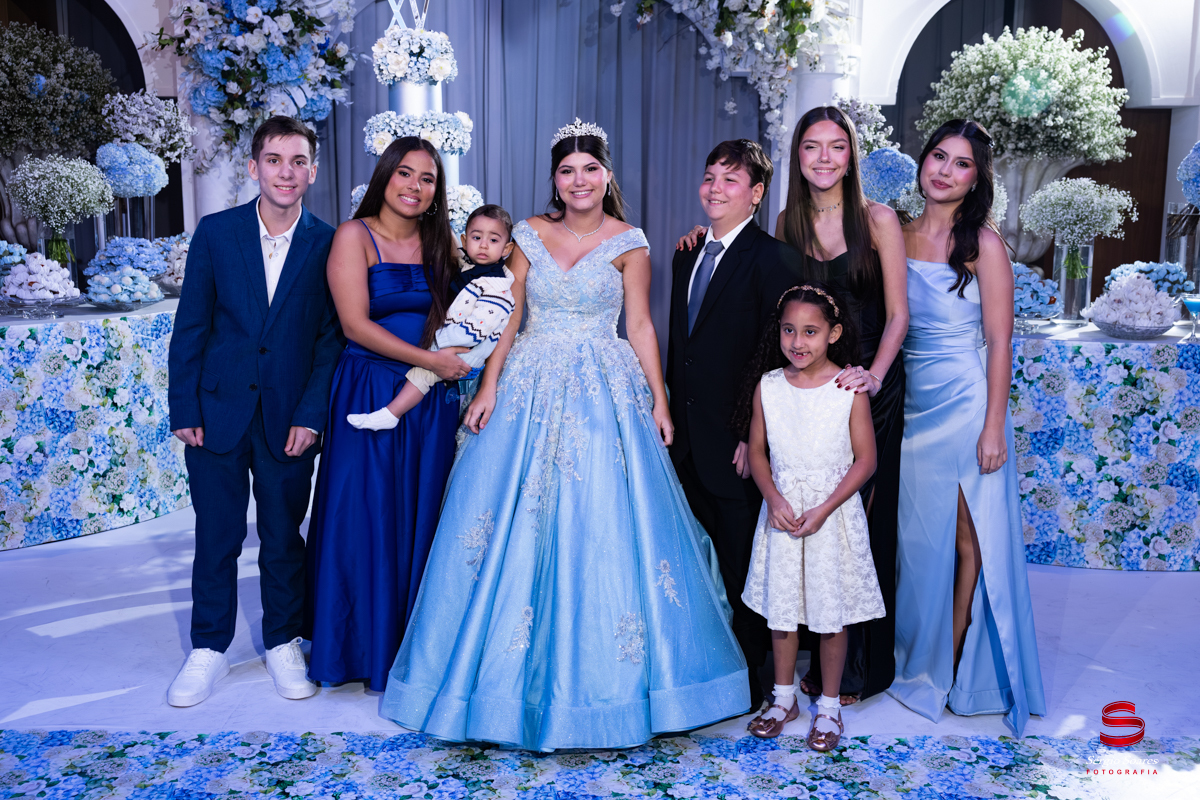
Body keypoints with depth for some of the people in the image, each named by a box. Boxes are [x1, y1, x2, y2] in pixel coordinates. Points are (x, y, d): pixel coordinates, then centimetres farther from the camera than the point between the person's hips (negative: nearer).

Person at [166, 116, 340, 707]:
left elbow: (332, 337, -2)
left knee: (284, 539, 11)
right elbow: (190, 327, 1)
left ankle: (283, 644, 29)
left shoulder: (329, 245, -3)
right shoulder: (216, 232, 0)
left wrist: (311, 414, -8)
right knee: (216, 537, 8)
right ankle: (208, 650, 25)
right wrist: (183, 410, -2)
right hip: (217, 413, 0)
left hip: (289, 419, 0)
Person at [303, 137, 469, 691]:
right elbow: (355, 323, -11)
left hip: (431, 398, 4)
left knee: (421, 517, 8)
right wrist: (426, 358, -14)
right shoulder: (354, 236, -4)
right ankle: (363, 645, 20)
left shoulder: (441, 242, 11)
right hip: (368, 392, -4)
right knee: (365, 517, 2)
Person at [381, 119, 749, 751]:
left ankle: (600, 676, 15)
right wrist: (488, 387, -4)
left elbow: (641, 327, 2)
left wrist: (659, 400, -3)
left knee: (604, 527, -1)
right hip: (532, 390, 2)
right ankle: (522, 668, 18)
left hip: (608, 392, -1)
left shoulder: (628, 243, 2)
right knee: (519, 526, 2)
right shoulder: (529, 235, 7)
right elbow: (507, 318, 5)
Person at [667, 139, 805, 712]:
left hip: (736, 446, -6)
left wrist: (756, 437, -16)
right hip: (687, 443, 6)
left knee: (743, 573, 6)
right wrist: (672, 414, 13)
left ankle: (750, 684, 23)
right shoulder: (688, 254, 13)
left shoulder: (773, 260, -10)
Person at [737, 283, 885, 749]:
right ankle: (784, 698, 31)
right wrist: (774, 498, -12)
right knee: (781, 606, 13)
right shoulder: (767, 387, -2)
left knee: (832, 611, 7)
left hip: (834, 511, -3)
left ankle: (829, 706, 25)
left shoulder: (850, 388, -11)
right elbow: (758, 452, 4)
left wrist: (824, 509, -16)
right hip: (780, 512, 3)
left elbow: (865, 459, -8)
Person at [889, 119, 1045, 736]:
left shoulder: (982, 241, -6)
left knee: (966, 540, 3)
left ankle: (954, 668, 17)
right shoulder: (898, 235, 7)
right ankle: (915, 661, 27)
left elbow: (999, 342, -9)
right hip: (908, 405, 5)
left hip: (964, 404, -4)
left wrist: (993, 427, -14)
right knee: (915, 536, 11)